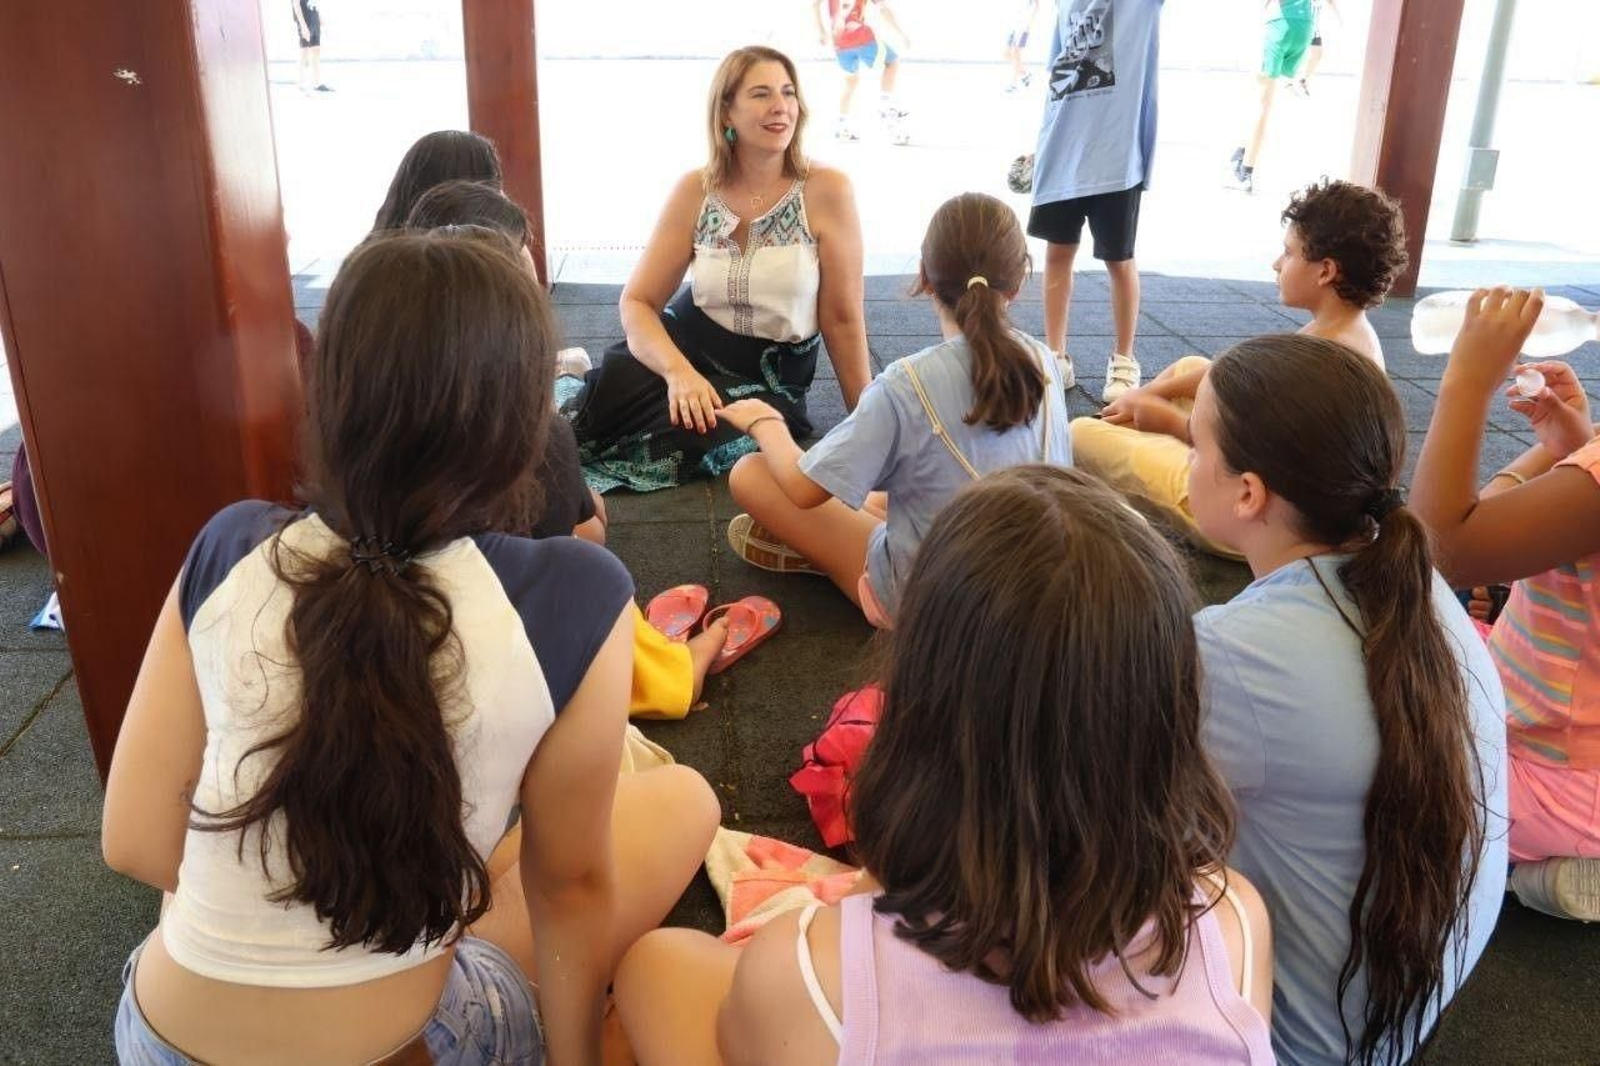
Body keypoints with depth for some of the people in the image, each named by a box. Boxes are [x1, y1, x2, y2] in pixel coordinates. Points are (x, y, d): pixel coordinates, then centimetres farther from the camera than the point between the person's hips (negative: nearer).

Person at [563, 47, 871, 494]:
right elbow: (637, 302, -6)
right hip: (684, 345, 1)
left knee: (685, 437, -29)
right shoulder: (696, 189, -5)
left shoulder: (826, 189, -12)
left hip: (769, 378, -1)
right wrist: (678, 370, -26)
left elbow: (842, 318, -8)